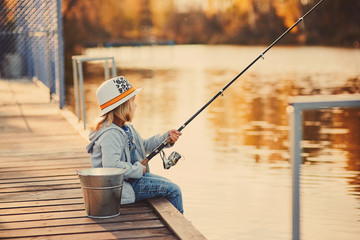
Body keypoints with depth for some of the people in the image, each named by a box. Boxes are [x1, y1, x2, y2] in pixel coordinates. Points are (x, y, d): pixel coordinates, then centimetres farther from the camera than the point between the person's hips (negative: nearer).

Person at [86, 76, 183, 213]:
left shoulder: (126, 127, 12)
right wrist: (138, 169, -23)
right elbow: (111, 165, -34)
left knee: (170, 185, 21)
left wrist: (166, 138, 10)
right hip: (121, 186, -11)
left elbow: (144, 145, 23)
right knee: (172, 190, -11)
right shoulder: (110, 135, -24)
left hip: (133, 176, 11)